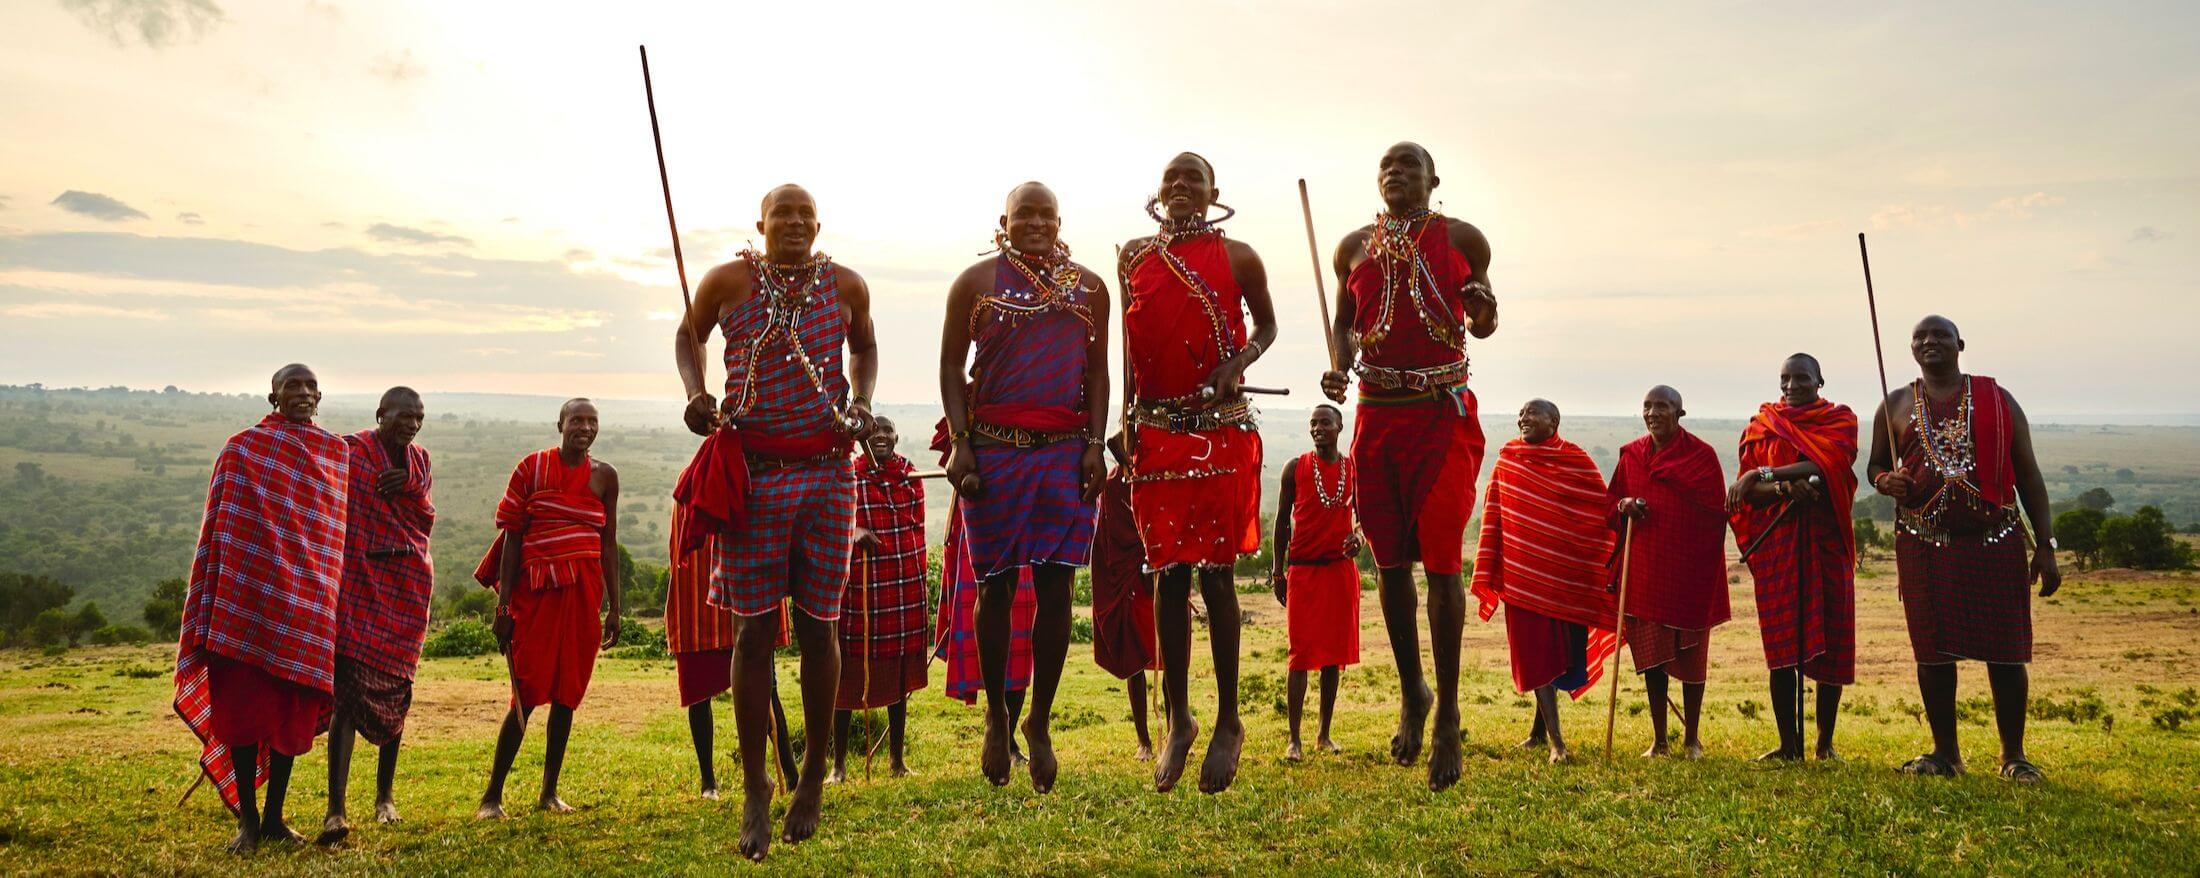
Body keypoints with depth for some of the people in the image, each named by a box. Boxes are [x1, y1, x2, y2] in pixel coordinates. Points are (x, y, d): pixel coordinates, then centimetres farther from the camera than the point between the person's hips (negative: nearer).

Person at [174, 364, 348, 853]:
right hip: (248, 593, -2)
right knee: (243, 700, 0)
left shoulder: (339, 454, 12)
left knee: (294, 706, 4)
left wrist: (335, 596, 15)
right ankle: (247, 818, 11)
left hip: (308, 601, 3)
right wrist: (208, 607, -4)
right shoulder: (242, 447, 4)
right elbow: (219, 528, 2)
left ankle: (274, 816, 16)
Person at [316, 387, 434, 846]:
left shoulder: (419, 460, 12)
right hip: (358, 580, -5)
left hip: (408, 584, 5)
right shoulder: (349, 450, -4)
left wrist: (408, 486, -9)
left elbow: (428, 522, 8)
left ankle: (385, 795, 24)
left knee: (395, 690, 11)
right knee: (349, 687, -14)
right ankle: (336, 810, -17)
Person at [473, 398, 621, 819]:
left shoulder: (604, 476, 9)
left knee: (567, 692, 6)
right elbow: (512, 536, 0)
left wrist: (613, 607, 10)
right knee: (528, 693, -6)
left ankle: (549, 791, 17)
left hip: (583, 592, 3)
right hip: (537, 590, -3)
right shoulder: (531, 468, 0)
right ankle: (492, 795, 5)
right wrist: (503, 602, -5)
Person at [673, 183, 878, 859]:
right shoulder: (728, 281, 1)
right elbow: (688, 333, 18)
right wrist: (694, 394, -1)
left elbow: (865, 347, 22)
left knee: (817, 626, 5)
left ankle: (815, 770, 25)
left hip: (827, 474, 1)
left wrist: (861, 402, 4)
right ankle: (754, 791, 10)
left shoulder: (846, 285, 5)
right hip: (751, 474, -1)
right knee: (755, 628, -1)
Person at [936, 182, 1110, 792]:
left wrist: (1094, 445, 1)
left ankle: (1040, 721, 11)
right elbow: (951, 366, 4)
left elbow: (1098, 372, 12)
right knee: (996, 585, 2)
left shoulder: (1089, 287, 12)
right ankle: (996, 714, 18)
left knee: (1055, 586, -2)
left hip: (1066, 450, 2)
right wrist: (959, 443, -7)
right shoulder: (976, 281, 6)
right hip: (992, 445, -1)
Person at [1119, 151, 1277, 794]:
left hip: (1222, 431, -2)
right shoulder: (1135, 257, 10)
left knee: (1215, 572, -1)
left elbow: (1266, 326, 13)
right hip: (1157, 429, 2)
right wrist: (1126, 420, 7)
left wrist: (1235, 365, -8)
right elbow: (1129, 343, 13)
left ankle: (1228, 720, 10)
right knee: (1170, 572, 3)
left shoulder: (1236, 257, 3)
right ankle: (1178, 720, 13)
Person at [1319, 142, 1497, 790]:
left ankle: (1447, 712, 4)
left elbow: (1481, 323, 12)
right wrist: (1338, 366, 0)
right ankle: (1411, 692, 26)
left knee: (1441, 562, -7)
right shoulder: (1356, 246, 12)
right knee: (1391, 562, 8)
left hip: (1444, 414, -3)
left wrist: (1482, 314, -12)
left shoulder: (1463, 239, 5)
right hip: (1377, 414, 3)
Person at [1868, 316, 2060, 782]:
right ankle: (1945, 752, 16)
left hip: (1996, 542, -1)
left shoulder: (1997, 399, 8)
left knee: (2006, 653, 0)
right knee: (1932, 652, 4)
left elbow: (2028, 475, 7)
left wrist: (2045, 547, 2)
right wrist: (1888, 481, -9)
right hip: (1923, 546, 1)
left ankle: (2013, 755, 13)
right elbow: (1876, 466, 17)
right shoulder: (1895, 405, 10)